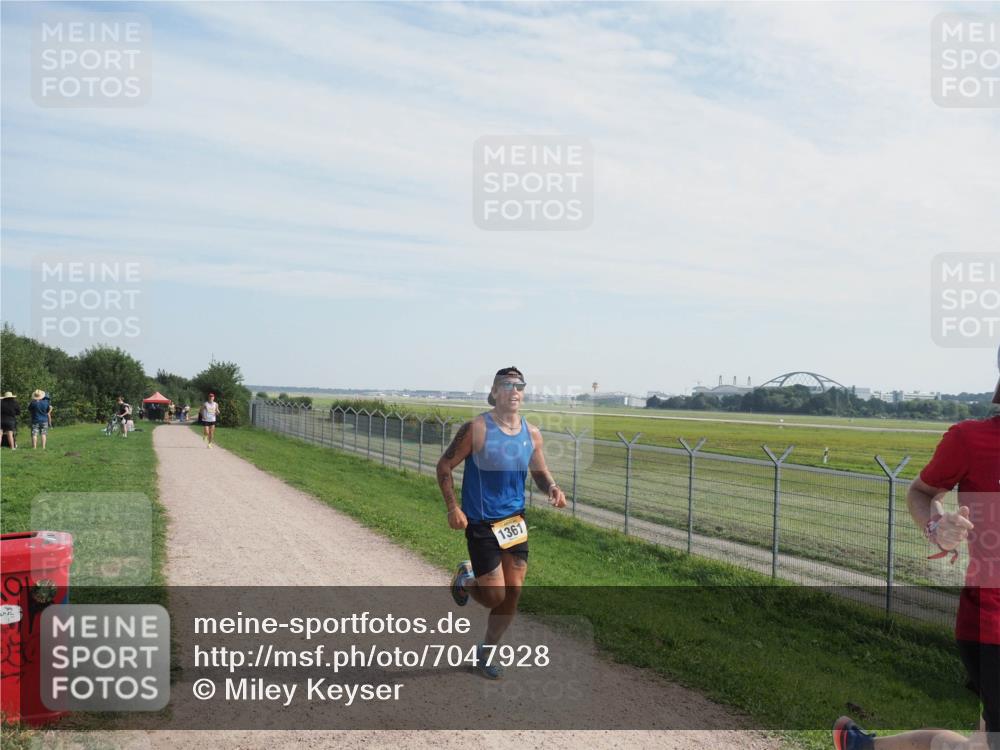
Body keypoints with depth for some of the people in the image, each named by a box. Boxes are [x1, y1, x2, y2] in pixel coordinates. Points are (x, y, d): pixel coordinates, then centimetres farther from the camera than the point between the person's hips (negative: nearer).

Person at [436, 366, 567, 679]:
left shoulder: (531, 433, 1)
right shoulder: (477, 428, -14)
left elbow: (540, 472, 13)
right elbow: (444, 466, -8)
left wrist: (552, 488, -9)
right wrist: (452, 507, -17)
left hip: (515, 521, 5)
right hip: (481, 524, -5)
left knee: (512, 596, 7)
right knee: (494, 596, -5)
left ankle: (487, 651, 30)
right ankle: (466, 579, 30)